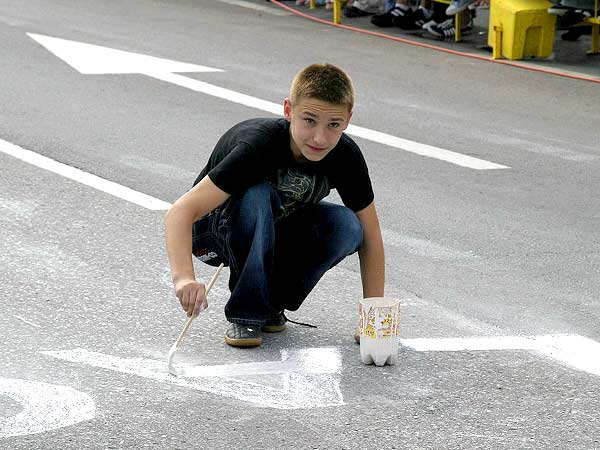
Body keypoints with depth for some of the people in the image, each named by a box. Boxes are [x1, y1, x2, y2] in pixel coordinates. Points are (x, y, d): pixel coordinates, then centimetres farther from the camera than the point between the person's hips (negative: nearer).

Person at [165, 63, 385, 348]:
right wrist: (184, 278, -59)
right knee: (257, 195, -38)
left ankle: (273, 301, -3)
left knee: (347, 225, -25)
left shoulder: (346, 156, -20)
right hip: (216, 231, -4)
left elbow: (369, 233, -8)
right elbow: (181, 211, -42)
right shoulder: (258, 145, -35)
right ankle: (245, 313, -21)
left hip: (277, 233, 5)